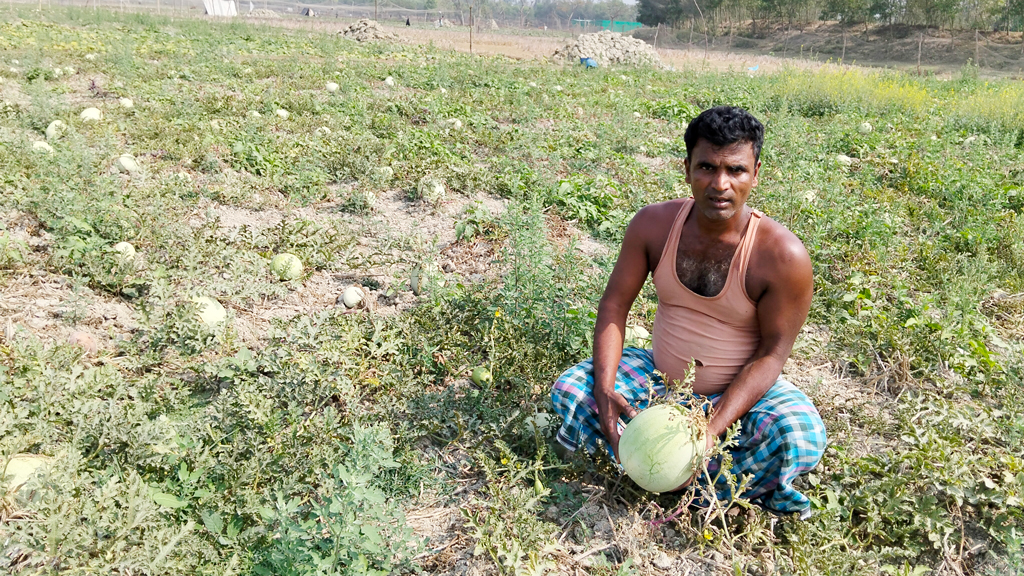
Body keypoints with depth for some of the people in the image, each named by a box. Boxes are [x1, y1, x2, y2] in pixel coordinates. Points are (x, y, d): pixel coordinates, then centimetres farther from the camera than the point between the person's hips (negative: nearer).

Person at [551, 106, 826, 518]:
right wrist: (605, 390, -23)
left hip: (741, 391, -3)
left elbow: (771, 353, -17)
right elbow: (615, 304, -8)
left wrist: (714, 428, -29)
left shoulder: (784, 256, -22)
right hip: (659, 377, 4)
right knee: (569, 389, -16)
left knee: (801, 436, -32)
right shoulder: (654, 224, -13)